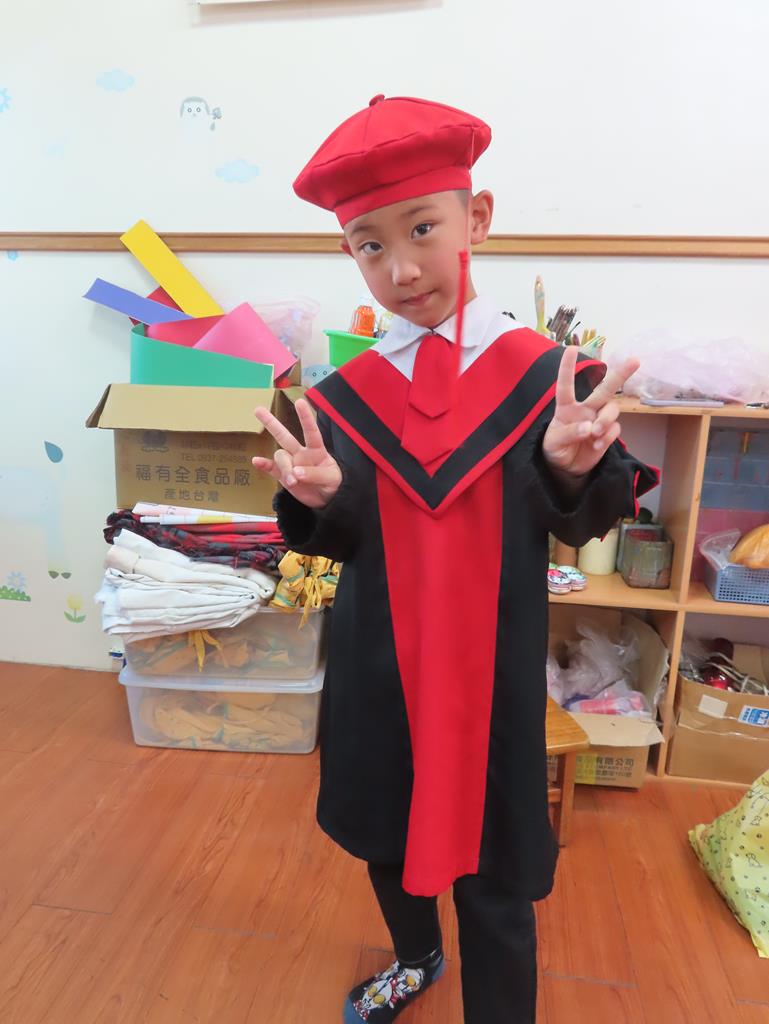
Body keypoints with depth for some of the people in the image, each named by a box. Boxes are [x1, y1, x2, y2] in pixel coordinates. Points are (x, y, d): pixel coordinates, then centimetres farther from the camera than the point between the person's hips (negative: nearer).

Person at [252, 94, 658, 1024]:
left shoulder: (543, 373, -10)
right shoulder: (345, 394, -4)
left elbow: (578, 526, -6)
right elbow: (338, 540, -1)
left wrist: (571, 467, -27)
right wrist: (319, 498, -22)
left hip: (492, 664, -3)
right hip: (377, 666, 4)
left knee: (494, 871, 12)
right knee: (384, 833, 25)